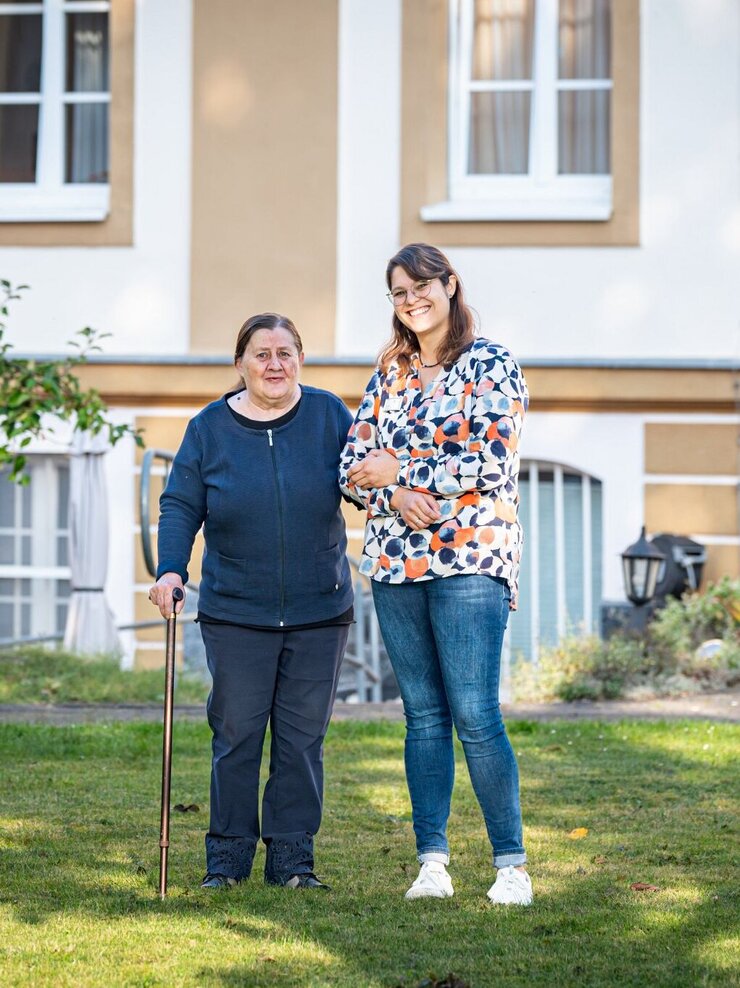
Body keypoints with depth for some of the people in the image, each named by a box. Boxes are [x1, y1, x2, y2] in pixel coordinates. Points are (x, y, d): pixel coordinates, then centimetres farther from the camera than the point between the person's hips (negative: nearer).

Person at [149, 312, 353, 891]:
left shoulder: (328, 415, 3)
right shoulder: (210, 429, 3)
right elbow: (181, 506, 2)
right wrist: (171, 570, -12)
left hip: (319, 614, 1)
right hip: (236, 615, -1)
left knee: (303, 738, 3)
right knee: (236, 735, 0)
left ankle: (292, 858, 10)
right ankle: (228, 856, 11)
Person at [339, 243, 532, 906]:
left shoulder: (491, 366, -1)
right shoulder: (389, 373, 16)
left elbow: (493, 463, -12)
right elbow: (354, 469, 11)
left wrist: (397, 468, -7)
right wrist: (396, 497, -10)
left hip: (469, 559, -5)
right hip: (396, 561, 5)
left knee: (475, 715, -10)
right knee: (423, 714, 6)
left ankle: (512, 864, -5)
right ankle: (432, 860, 8)